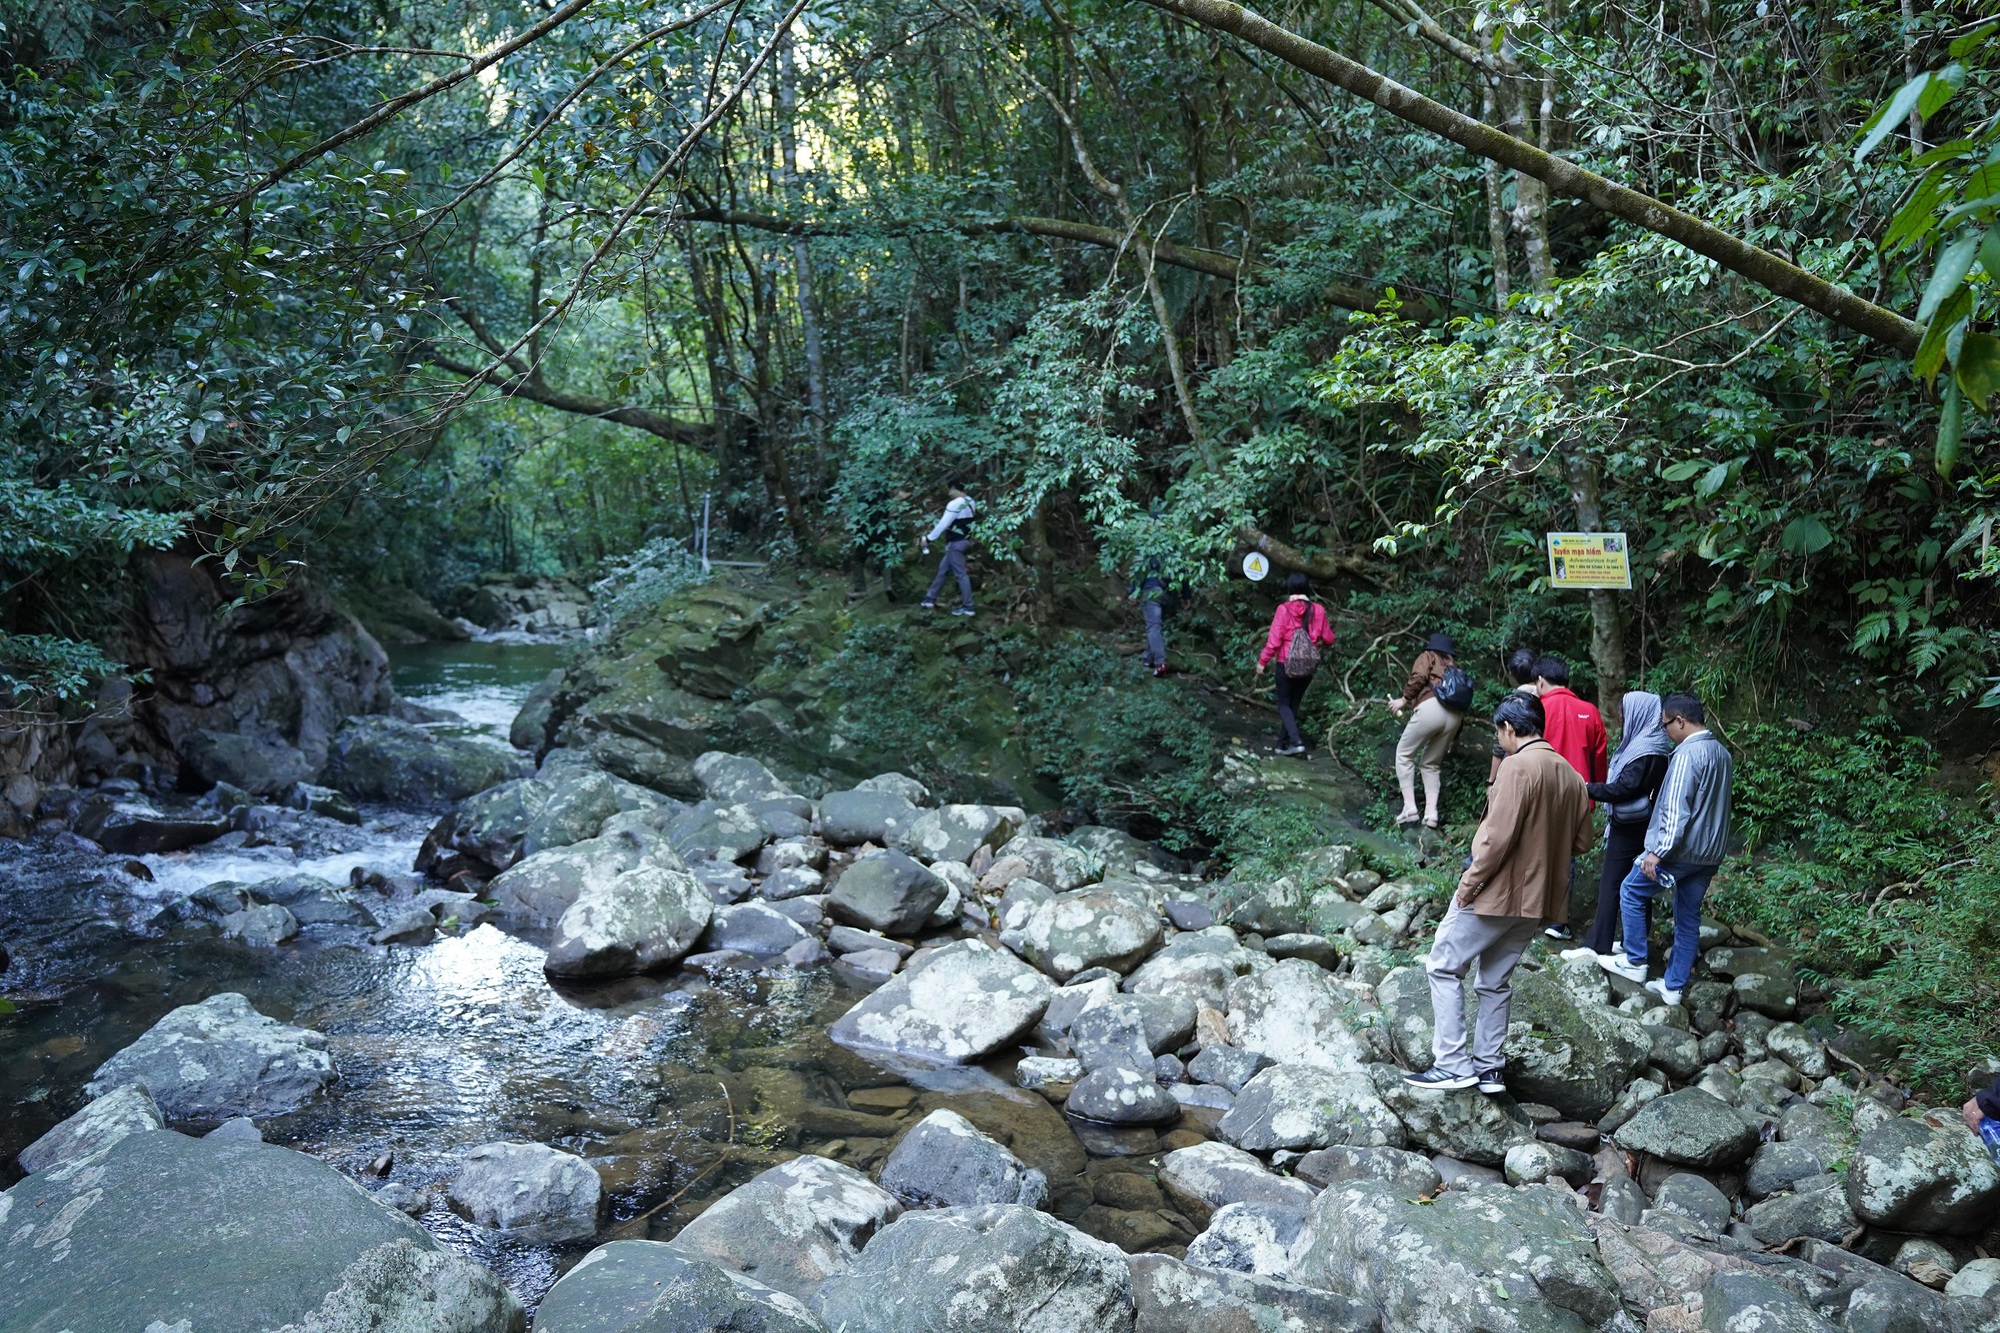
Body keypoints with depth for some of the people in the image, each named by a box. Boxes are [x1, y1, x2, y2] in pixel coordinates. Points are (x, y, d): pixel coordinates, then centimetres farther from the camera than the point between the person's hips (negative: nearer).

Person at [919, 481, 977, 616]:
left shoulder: (954, 504, -19)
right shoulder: (970, 502, 10)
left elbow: (944, 524, -19)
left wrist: (928, 539, -10)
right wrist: (936, 525, 20)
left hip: (955, 543, -10)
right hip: (964, 541, 10)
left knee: (961, 574, -6)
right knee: (943, 569, 18)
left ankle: (967, 607, -4)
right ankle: (930, 598, 26)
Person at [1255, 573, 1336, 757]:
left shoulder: (1283, 609, -11)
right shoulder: (1318, 610, -1)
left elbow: (1274, 639, -13)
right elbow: (1328, 639, 6)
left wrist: (1262, 661, -3)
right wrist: (1318, 644, 29)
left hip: (1286, 665, -3)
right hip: (1308, 666, 4)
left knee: (1284, 704, 7)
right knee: (1294, 704, 17)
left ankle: (1296, 741, -12)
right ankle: (1283, 744, 22)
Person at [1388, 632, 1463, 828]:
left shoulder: (1428, 656, 19)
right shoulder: (1455, 667, 33)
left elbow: (1419, 677, -4)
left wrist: (1404, 700, 6)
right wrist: (1454, 738, 32)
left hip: (1431, 707, -5)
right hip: (1455, 715, 5)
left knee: (1404, 754, 9)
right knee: (1432, 763, 18)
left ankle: (1409, 806, -1)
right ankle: (1432, 812, 3)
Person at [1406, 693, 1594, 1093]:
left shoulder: (1519, 765, -17)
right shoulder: (1569, 775, 7)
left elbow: (1499, 835, -22)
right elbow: (1580, 840, 12)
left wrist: (1470, 881, -14)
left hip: (1496, 892, -8)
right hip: (1537, 898, 8)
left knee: (1444, 968, 2)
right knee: (1496, 981, 17)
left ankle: (1453, 1064, -1)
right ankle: (1488, 1067, 20)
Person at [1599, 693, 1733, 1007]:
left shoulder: (1687, 754, -19)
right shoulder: (1722, 753, 10)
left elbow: (1676, 810, -23)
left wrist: (1658, 852, -21)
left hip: (1682, 849, -8)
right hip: (1711, 852, 8)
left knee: (1631, 891, 8)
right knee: (1688, 916, 13)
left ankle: (1635, 962, 12)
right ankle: (1674, 986, 19)